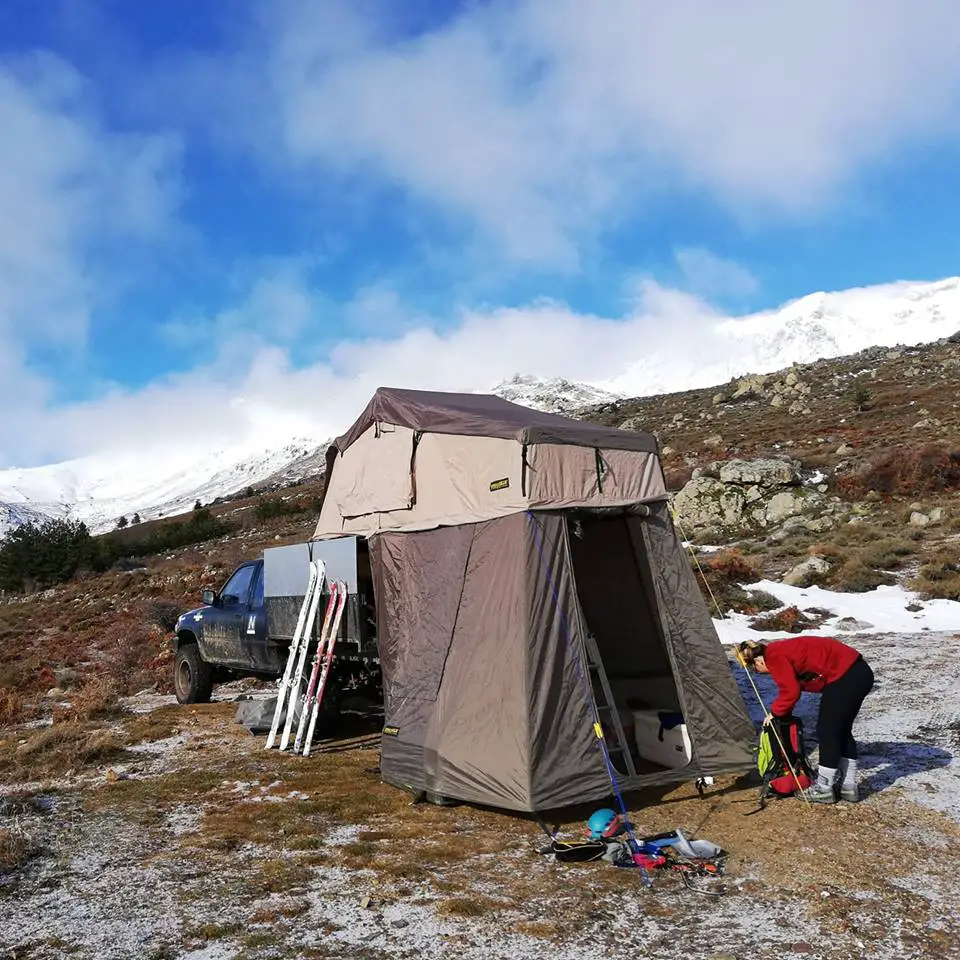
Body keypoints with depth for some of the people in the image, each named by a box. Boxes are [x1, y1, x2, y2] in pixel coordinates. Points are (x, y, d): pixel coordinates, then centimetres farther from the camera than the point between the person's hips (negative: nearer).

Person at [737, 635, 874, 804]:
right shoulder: (782, 651, 18)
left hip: (845, 677, -10)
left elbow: (791, 691, -13)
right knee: (841, 731, 18)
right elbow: (790, 686, 25)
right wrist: (781, 713, 23)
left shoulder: (774, 656, -12)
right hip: (859, 672, 10)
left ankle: (824, 790, 11)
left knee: (827, 732, 1)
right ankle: (848, 787, 24)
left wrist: (775, 712, 2)